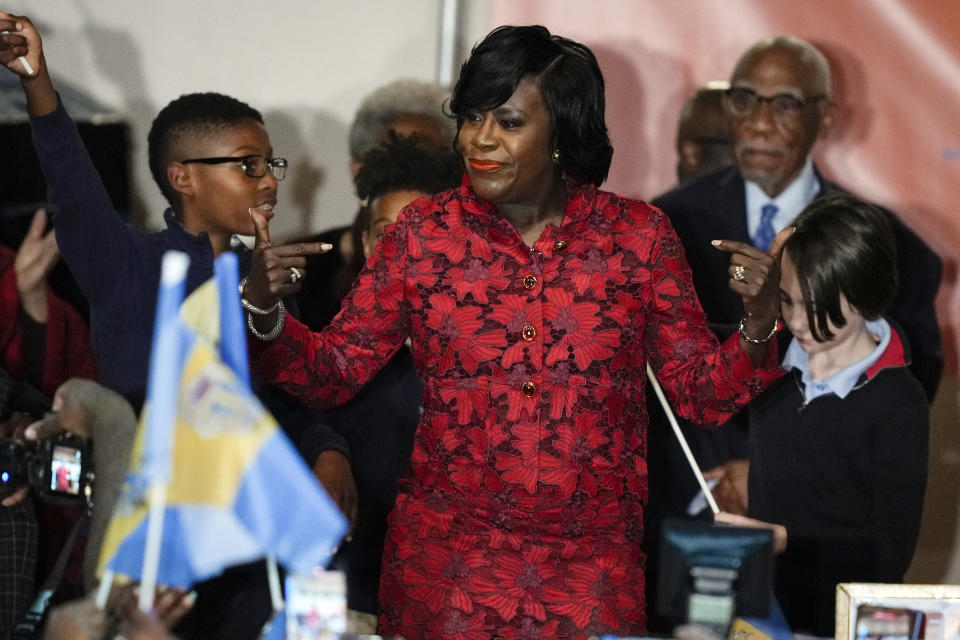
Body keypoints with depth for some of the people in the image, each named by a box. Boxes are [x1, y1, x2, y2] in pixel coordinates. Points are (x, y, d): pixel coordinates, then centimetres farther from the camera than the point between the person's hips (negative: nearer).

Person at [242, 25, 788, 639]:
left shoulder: (639, 235, -1)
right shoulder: (423, 233, 0)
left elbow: (702, 392, 1)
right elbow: (337, 370, 1)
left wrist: (758, 323, -16)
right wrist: (265, 313, -17)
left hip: (592, 565, 0)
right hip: (448, 558, 0)